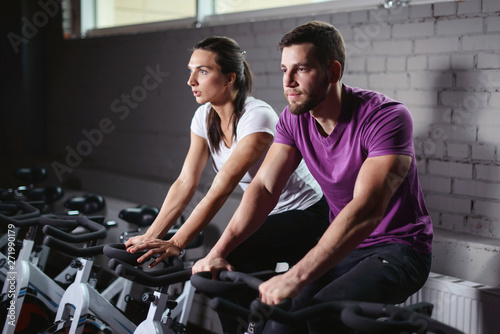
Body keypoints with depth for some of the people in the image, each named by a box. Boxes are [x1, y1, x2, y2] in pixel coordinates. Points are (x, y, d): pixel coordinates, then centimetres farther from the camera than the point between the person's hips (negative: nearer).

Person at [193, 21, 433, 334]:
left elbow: (367, 209, -34)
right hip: (344, 246, 5)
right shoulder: (294, 120, -3)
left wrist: (296, 278, -42)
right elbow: (264, 188, -8)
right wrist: (218, 252, -24)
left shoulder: (386, 117, -24)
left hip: (398, 248, -5)